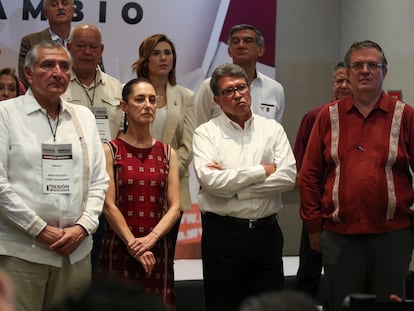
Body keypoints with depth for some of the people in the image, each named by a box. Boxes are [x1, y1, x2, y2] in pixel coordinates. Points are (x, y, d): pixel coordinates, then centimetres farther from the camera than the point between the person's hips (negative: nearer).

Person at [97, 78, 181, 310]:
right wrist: (133, 245, -12)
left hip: (157, 250, 3)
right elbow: (109, 205, -6)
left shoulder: (167, 153, 10)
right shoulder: (110, 150, 0)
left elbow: (175, 207, 3)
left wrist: (150, 238, -12)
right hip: (119, 249, -3)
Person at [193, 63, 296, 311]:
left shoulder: (272, 129, 8)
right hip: (223, 233, -2)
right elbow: (210, 180, -15)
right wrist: (263, 170, -8)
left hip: (266, 232, 2)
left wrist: (232, 185, -10)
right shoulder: (206, 133, 1)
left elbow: (288, 177, -6)